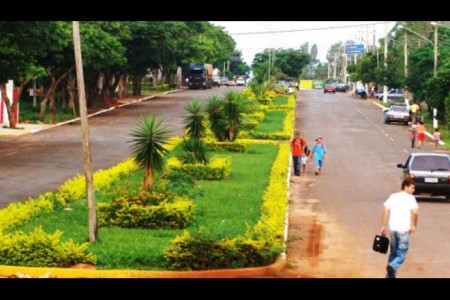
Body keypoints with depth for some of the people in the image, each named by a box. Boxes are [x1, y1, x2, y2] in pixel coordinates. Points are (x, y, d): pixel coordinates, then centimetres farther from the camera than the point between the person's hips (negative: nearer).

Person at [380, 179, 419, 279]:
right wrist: (414, 226, 2)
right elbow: (415, 213, -13)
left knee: (393, 253, 17)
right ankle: (392, 267, -27)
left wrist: (383, 226, 7)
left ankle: (389, 275, 18)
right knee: (401, 255, 0)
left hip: (393, 229, 5)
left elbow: (385, 211, 4)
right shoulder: (410, 198, -3)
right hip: (404, 230, -5)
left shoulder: (393, 196, 10)